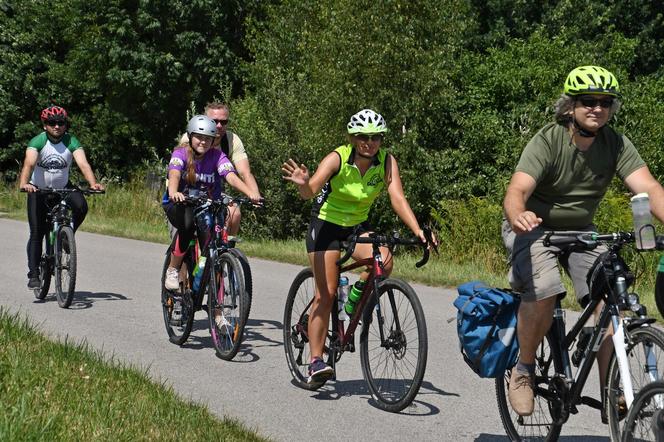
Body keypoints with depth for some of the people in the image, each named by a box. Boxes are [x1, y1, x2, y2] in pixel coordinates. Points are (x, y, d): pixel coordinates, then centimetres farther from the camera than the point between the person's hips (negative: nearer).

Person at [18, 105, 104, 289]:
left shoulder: (71, 142, -14)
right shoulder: (37, 142, -18)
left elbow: (83, 164, -26)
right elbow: (29, 163, -33)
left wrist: (93, 183, -45)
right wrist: (23, 184, -53)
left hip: (63, 187, 1)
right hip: (38, 190, -1)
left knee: (81, 206, -28)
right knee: (36, 233, -7)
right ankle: (33, 274, 0)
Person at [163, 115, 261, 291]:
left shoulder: (217, 156, -7)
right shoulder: (181, 154, -11)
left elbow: (231, 176, -24)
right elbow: (174, 173, -32)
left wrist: (251, 193, -44)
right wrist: (173, 192, -56)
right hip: (179, 204, -2)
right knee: (188, 222, -35)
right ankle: (173, 270, -16)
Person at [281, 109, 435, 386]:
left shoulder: (386, 162, -12)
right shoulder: (337, 158, -21)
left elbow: (398, 198, -20)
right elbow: (310, 191, -33)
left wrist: (418, 231, -34)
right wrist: (303, 184, -57)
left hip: (358, 226, 3)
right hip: (326, 224, -3)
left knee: (384, 261, -26)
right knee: (326, 293, -12)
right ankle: (316, 361, -7)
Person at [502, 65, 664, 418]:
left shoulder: (616, 144, -12)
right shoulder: (547, 141, -22)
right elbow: (516, 191, -35)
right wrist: (518, 215, -59)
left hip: (580, 230, 4)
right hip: (534, 227, -4)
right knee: (543, 292, -30)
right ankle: (523, 370, -6)